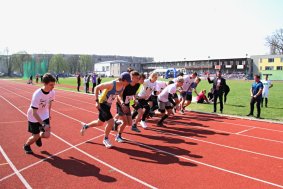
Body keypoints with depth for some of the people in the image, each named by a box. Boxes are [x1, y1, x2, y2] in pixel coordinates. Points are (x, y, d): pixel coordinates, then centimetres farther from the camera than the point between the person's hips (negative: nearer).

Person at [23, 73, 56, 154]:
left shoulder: (52, 92, -17)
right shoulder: (37, 95, -34)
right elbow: (34, 113, -32)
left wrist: (49, 113, 14)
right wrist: (43, 124, -37)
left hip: (44, 116, 5)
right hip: (34, 117, -4)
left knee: (47, 135, -3)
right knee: (36, 137, 3)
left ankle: (38, 136, 34)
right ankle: (26, 146, 37)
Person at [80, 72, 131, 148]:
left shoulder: (123, 87, -8)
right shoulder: (111, 84, -29)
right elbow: (96, 88, -20)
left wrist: (121, 103, -1)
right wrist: (97, 101, -23)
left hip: (108, 105, 8)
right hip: (102, 104, -8)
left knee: (100, 123, 20)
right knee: (111, 122, -15)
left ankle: (85, 126, 46)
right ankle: (105, 139, 10)